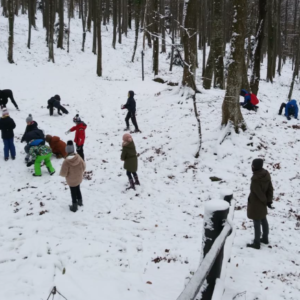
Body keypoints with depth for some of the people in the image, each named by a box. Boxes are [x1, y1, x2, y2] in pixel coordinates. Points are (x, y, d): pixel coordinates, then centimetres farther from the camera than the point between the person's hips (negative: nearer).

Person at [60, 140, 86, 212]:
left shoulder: (66, 161, -32)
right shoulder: (78, 157, -19)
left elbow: (63, 173, -24)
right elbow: (83, 166, -4)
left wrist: (61, 174, 0)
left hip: (71, 181, -4)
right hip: (79, 178, 4)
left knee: (73, 192, 13)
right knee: (78, 189, 28)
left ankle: (74, 206, 26)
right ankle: (80, 201, 46)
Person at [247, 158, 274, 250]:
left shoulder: (255, 179, -31)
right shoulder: (266, 174, -7)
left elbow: (259, 193, -23)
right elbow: (270, 188, -3)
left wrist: (265, 201, -7)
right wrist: (269, 201, -1)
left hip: (255, 203, -8)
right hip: (262, 203, 8)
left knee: (257, 223, 5)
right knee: (263, 220, 23)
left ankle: (257, 243, 19)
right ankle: (265, 238, 39)